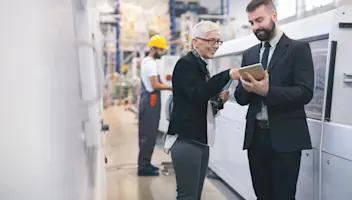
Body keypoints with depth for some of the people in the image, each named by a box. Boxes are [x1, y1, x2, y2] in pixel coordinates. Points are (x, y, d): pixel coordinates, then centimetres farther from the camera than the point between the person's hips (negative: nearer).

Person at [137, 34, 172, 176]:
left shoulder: (146, 62, 18)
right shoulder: (151, 63, -14)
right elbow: (155, 85, -20)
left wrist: (164, 81, 10)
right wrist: (171, 87, -16)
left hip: (147, 99, 11)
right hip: (151, 100, -11)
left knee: (146, 133, 13)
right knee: (149, 134, -8)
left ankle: (144, 164, 19)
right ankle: (143, 167, -5)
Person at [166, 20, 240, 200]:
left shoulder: (201, 65, 17)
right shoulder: (186, 64, -10)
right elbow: (197, 94, -25)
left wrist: (218, 99, 4)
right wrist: (227, 75, -29)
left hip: (200, 139, 9)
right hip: (186, 139, -9)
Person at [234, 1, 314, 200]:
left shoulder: (298, 49, -2)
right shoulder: (250, 54, 15)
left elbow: (305, 93, -12)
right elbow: (241, 98, 12)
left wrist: (267, 91, -23)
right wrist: (247, 88, -11)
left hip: (285, 137, -5)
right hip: (256, 136, 5)